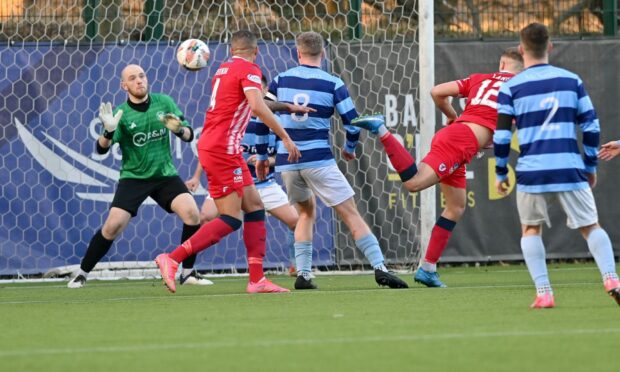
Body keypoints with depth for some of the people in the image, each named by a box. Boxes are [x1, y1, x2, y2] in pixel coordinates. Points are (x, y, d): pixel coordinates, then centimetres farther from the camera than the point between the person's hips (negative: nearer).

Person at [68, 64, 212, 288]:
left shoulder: (164, 102, -1)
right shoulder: (121, 114, -9)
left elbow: (189, 135, 2)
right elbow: (101, 149, -17)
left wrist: (179, 129, -21)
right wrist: (108, 131, -38)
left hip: (165, 175, 2)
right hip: (133, 177, -2)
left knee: (192, 213, -19)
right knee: (113, 226, -14)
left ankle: (188, 273, -6)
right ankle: (82, 273, 5)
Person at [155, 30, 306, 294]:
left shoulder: (224, 69, 19)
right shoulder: (249, 70, -8)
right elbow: (257, 107, -24)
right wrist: (285, 138, -20)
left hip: (210, 145, 9)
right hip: (222, 149, -9)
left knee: (254, 207, 8)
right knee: (231, 219, -10)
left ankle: (257, 279, 5)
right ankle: (172, 259, -14)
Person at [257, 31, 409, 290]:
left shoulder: (280, 81, 7)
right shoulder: (332, 84, -1)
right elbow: (353, 123, -2)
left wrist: (261, 155, 18)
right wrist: (350, 148, 18)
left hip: (286, 161, 3)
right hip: (318, 160, -3)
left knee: (306, 212, 24)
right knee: (351, 214, -1)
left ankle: (303, 274, 13)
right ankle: (379, 268, -12)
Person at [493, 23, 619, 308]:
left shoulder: (510, 88, 2)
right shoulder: (572, 80, 7)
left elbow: (501, 136, 0)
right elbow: (591, 127, 8)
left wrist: (501, 173, 12)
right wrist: (591, 166, 18)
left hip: (531, 171, -1)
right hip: (570, 168, 1)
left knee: (531, 229, 17)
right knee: (591, 226, 9)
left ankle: (543, 292, 2)